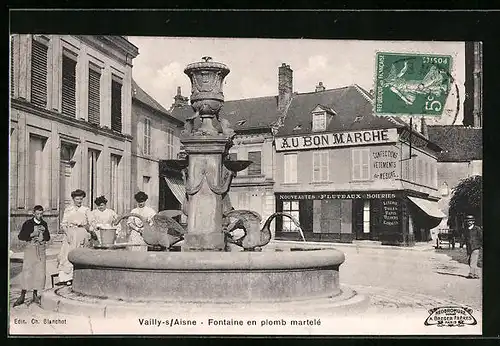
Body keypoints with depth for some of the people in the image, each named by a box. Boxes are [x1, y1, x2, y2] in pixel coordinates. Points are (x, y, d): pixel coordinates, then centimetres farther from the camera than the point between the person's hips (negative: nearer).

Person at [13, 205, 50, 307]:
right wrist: (31, 235, -17)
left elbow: (48, 237, 18)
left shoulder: (44, 224, 10)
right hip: (30, 248, -4)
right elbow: (20, 236, -4)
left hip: (41, 250, 4)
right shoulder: (28, 223, -1)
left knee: (40, 272, 2)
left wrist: (42, 238, -4)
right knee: (27, 270, -7)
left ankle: (35, 295, 12)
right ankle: (22, 295, -2)